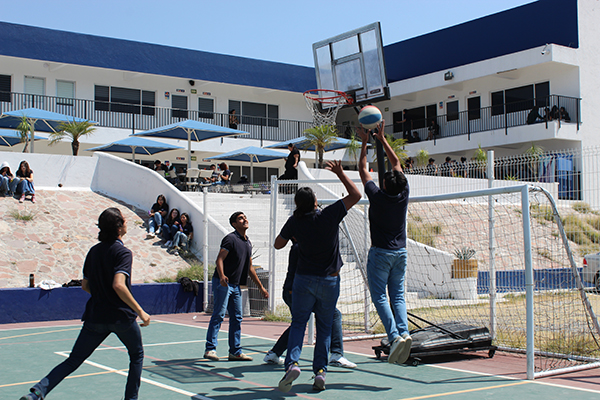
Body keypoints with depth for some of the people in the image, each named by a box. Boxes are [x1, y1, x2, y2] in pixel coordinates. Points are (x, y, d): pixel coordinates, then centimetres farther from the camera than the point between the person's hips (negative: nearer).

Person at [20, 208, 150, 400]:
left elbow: (85, 285, 13)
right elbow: (118, 285, -25)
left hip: (95, 317, 5)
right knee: (137, 355, 21)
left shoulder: (93, 251, 8)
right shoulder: (123, 252, -12)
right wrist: (140, 311, -21)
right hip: (122, 316, -4)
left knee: (73, 361, 8)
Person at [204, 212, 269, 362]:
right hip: (223, 283, -8)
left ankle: (235, 352, 14)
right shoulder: (230, 238, -8)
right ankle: (210, 349, -6)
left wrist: (261, 287, 23)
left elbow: (250, 267, 23)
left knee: (237, 318, 8)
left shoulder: (248, 242, 16)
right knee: (218, 315, -10)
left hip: (236, 286, 8)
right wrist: (221, 276, -35)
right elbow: (219, 259, -17)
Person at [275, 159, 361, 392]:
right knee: (324, 327, 10)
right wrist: (340, 173, 3)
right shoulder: (329, 215, -11)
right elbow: (356, 195, -3)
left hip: (304, 279, 0)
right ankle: (320, 371, 5)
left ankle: (292, 362, -15)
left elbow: (278, 245, 7)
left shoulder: (294, 222, -7)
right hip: (330, 280, 0)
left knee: (298, 323, 6)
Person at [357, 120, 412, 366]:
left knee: (379, 296, -3)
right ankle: (404, 331, -11)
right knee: (398, 295, 8)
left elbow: (362, 168, -1)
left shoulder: (377, 196, -14)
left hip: (380, 252, -5)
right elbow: (397, 163, 10)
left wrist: (365, 142, 9)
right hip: (400, 252, 5)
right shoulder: (404, 195, -3)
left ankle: (394, 336, -18)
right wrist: (382, 139, 16)